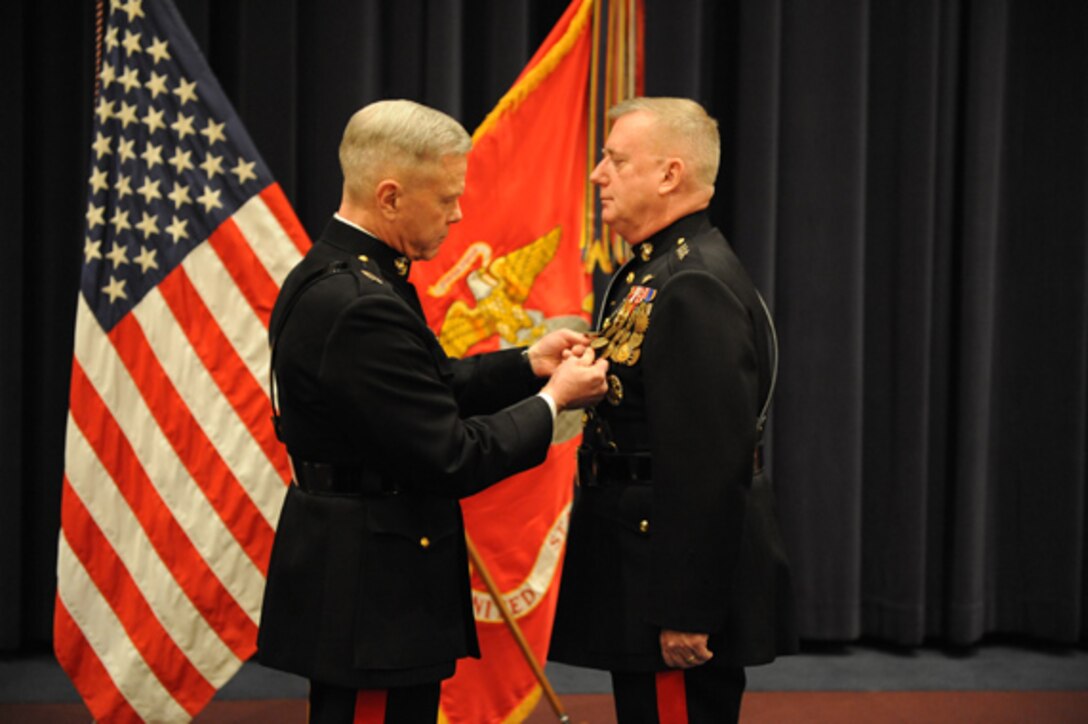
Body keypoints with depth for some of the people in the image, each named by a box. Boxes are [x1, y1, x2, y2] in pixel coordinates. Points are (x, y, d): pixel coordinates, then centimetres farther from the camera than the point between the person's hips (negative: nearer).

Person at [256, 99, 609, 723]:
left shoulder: (334, 271, 6)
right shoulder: (360, 305, -25)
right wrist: (553, 399, -9)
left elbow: (424, 390, 15)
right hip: (368, 596, -10)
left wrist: (526, 364, 6)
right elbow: (452, 458, -22)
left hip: (352, 572, 10)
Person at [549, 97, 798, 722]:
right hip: (646, 567, 11)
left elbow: (709, 467, -24)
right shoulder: (657, 271, 13)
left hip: (681, 580, -11)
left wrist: (687, 614, -24)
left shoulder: (697, 288, -20)